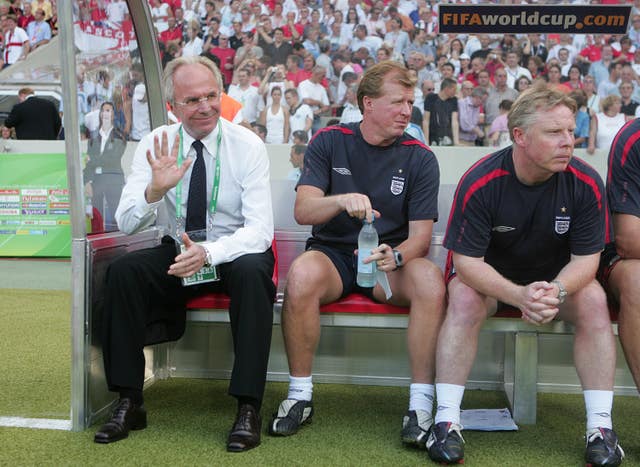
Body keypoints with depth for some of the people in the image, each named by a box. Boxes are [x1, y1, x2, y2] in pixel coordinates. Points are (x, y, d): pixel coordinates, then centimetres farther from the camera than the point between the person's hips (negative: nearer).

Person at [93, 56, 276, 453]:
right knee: (122, 272, -23)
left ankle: (248, 408, -26)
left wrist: (209, 253, -38)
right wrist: (156, 188, -32)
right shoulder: (156, 145, -4)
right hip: (178, 251, 3)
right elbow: (127, 223, -10)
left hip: (235, 253, -2)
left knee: (252, 272, -35)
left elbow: (260, 228, -19)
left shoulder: (248, 145, -12)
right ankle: (130, 402, -12)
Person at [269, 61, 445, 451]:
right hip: (332, 253, 0)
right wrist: (342, 200, -31)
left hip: (390, 260, 1)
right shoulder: (329, 142, 0)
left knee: (431, 281, -32)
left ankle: (421, 402, -21)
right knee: (301, 275, -34)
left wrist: (396, 256, -27)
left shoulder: (420, 158, 1)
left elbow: (421, 236, -4)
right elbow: (303, 211, -10)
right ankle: (300, 395, -16)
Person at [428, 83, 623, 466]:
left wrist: (557, 291, -37)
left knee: (594, 301, -25)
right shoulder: (479, 183, -25)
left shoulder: (585, 183, -19)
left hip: (560, 276, 2)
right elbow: (466, 261, -25)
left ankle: (601, 425, -18)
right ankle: (447, 421, -25)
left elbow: (586, 258, -14)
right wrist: (519, 295, -41)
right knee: (464, 301, -31)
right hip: (487, 274, -2)